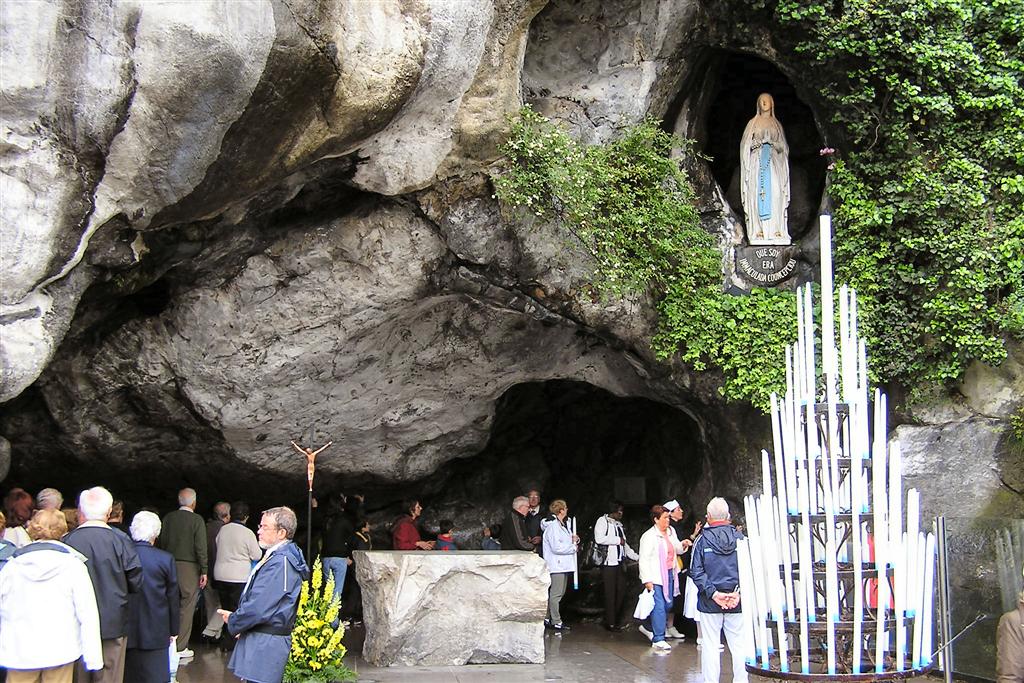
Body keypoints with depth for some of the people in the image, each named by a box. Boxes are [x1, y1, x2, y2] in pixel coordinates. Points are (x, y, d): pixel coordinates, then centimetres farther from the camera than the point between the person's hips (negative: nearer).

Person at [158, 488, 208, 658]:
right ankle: (181, 648, 2)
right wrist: (204, 571, -5)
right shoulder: (197, 520, -7)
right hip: (189, 567, -5)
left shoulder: (168, 518, 5)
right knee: (187, 607, 0)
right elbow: (201, 548, -10)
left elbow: (161, 543, 7)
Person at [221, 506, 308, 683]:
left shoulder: (280, 563, -20)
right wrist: (242, 624, 10)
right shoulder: (276, 557, 15)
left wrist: (233, 621, -5)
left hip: (266, 644, -10)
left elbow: (259, 608, -22)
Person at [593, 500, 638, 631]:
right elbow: (599, 538, -19)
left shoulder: (618, 524, 22)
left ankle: (616, 621, 16)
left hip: (620, 563, 8)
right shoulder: (603, 521, -4)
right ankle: (610, 623, 1)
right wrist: (618, 540, -11)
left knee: (621, 592, 6)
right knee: (610, 594, -5)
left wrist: (637, 556, 21)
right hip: (609, 562, -8)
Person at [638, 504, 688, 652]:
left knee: (668, 604, 13)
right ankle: (658, 640, -1)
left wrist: (682, 546, -3)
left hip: (669, 574, 8)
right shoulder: (649, 536, -12)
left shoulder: (671, 531, 8)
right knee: (659, 606, -8)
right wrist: (647, 580, -17)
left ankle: (648, 627, 32)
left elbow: (677, 549, 21)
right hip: (655, 576, -8)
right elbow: (644, 559, -13)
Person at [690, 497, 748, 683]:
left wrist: (713, 593, -11)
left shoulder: (702, 540, -4)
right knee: (739, 645, 9)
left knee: (710, 645, 5)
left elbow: (696, 572, -9)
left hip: (710, 602, -1)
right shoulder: (740, 538, 1)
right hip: (736, 603, 2)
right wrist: (738, 593, -10)